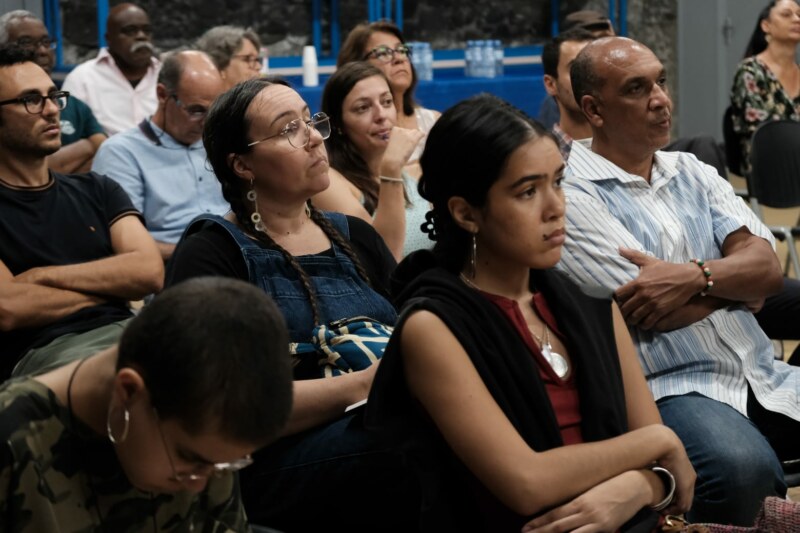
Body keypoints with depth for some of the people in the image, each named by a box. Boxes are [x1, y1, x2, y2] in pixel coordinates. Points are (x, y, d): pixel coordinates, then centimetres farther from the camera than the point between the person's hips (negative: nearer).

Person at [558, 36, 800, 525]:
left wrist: (696, 277, -15)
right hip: (672, 389, -6)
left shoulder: (694, 173, 17)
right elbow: (652, 315, -10)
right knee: (742, 465, -36)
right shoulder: (574, 192, -3)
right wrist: (738, 281, 4)